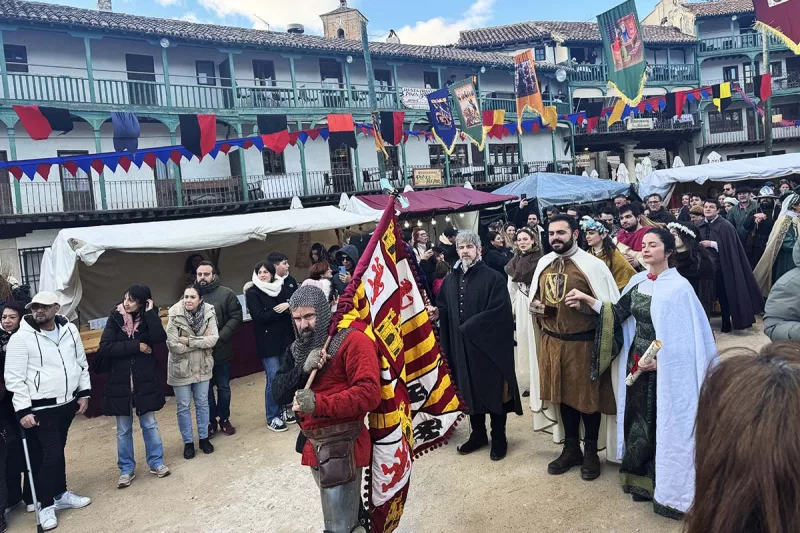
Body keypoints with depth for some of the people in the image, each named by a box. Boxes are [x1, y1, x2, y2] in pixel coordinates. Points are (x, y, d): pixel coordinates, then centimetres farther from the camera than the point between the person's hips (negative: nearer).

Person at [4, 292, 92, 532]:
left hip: (67, 403, 5)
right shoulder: (21, 338, -13)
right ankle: (45, 505, 12)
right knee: (51, 454, -5)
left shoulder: (70, 330, 1)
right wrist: (24, 410, -16)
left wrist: (84, 393, 7)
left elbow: (82, 364, 10)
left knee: (58, 450, 18)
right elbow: (14, 378, -12)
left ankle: (61, 495, 34)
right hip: (41, 409, -5)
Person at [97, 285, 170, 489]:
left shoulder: (148, 318, -3)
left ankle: (156, 462, 25)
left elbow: (160, 338, -22)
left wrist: (150, 312, -20)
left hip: (145, 380, 0)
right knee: (123, 429, 11)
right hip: (120, 382, 0)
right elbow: (105, 347, -14)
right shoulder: (115, 318, -4)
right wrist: (136, 346, -17)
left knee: (150, 424, 11)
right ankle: (126, 469, 23)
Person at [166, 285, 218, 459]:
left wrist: (189, 341, -23)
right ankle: (188, 442, 25)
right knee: (183, 407, 9)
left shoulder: (209, 313, -11)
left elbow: (214, 339, -18)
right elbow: (173, 345, -22)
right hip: (181, 368, -2)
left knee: (202, 403, 15)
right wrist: (201, 341, -19)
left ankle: (204, 438, 31)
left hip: (202, 367, 2)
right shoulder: (175, 317, -18)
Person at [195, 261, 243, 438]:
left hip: (221, 351, -1)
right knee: (206, 389, 12)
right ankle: (211, 421, 28)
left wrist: (220, 337, -17)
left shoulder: (226, 294, -3)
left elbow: (236, 317, -7)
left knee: (224, 388, 13)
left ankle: (224, 419, 31)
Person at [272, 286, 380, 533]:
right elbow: (278, 393, -2)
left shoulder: (352, 341, -15)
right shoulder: (296, 350, 8)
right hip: (312, 444, 8)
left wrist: (319, 403, -31)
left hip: (342, 446, -7)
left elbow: (369, 393, -25)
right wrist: (303, 369, -19)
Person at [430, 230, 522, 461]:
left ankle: (499, 438, 22)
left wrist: (468, 327, -17)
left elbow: (500, 312, -17)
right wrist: (437, 312, -10)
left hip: (489, 345, -5)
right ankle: (477, 434, 30)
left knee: (493, 390, 6)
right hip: (461, 346, 5)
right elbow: (445, 308, 14)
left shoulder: (493, 278, -9)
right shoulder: (450, 280, 9)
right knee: (469, 390, 14)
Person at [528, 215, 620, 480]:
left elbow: (612, 305, -9)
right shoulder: (543, 263, 6)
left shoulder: (592, 264, -11)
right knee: (562, 395, 15)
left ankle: (591, 452, 27)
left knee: (588, 397, 8)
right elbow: (536, 298, 18)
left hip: (583, 343, -5)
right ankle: (571, 449, 31)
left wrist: (586, 303, -24)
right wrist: (535, 306, -3)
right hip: (551, 342, 5)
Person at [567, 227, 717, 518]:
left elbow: (687, 336, -15)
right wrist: (587, 299, -3)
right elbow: (619, 312, 5)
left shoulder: (679, 287, -13)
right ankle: (643, 480, 30)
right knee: (638, 420, 13)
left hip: (665, 369, -6)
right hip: (636, 364, 6)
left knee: (664, 423, 5)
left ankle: (669, 489, 22)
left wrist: (660, 362, -21)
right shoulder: (638, 281, 6)